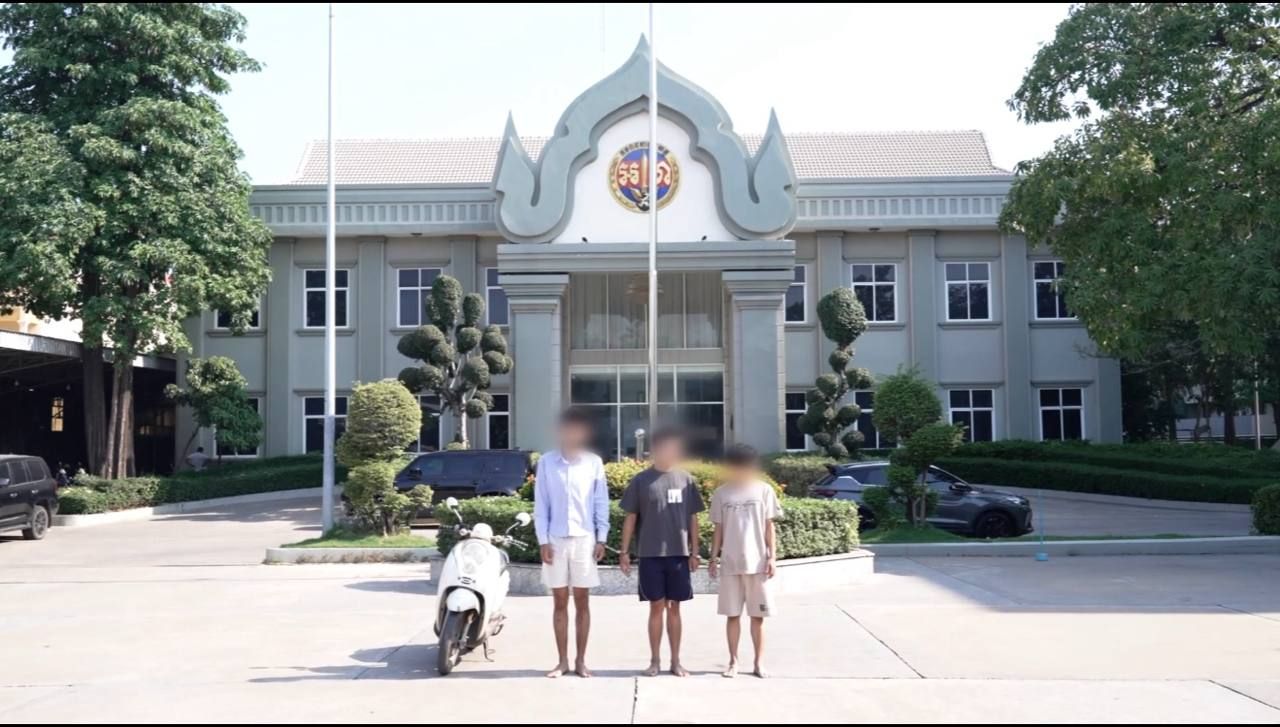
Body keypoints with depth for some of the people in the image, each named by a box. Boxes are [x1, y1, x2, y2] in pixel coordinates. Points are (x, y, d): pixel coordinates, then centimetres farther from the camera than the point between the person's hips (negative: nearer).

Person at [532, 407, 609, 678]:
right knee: (560, 602, 6)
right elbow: (541, 504, 1)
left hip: (585, 539, 0)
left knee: (582, 601, 5)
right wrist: (543, 540, -4)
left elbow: (601, 502, 3)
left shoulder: (594, 462, 0)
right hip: (556, 539, 0)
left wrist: (601, 538, -2)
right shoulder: (546, 462, 0)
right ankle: (563, 660, 14)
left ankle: (580, 660, 13)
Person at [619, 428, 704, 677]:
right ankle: (655, 660, 13)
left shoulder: (686, 480, 4)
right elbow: (630, 518, 2)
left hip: (679, 554, 2)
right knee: (656, 607, 3)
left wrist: (695, 553, 5)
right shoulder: (640, 481, -1)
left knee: (674, 607, 7)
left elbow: (693, 519, 8)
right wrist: (624, 551, -1)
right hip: (650, 554, -2)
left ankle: (675, 661, 15)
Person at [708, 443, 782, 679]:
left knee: (757, 616, 3)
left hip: (757, 562, -1)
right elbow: (719, 529, 8)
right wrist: (713, 558, 3)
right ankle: (733, 661, 15)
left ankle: (758, 662, 13)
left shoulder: (764, 490, 2)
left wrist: (771, 558, -3)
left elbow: (769, 527, 3)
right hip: (730, 563, 1)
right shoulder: (722, 493, 4)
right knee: (733, 614, 6)